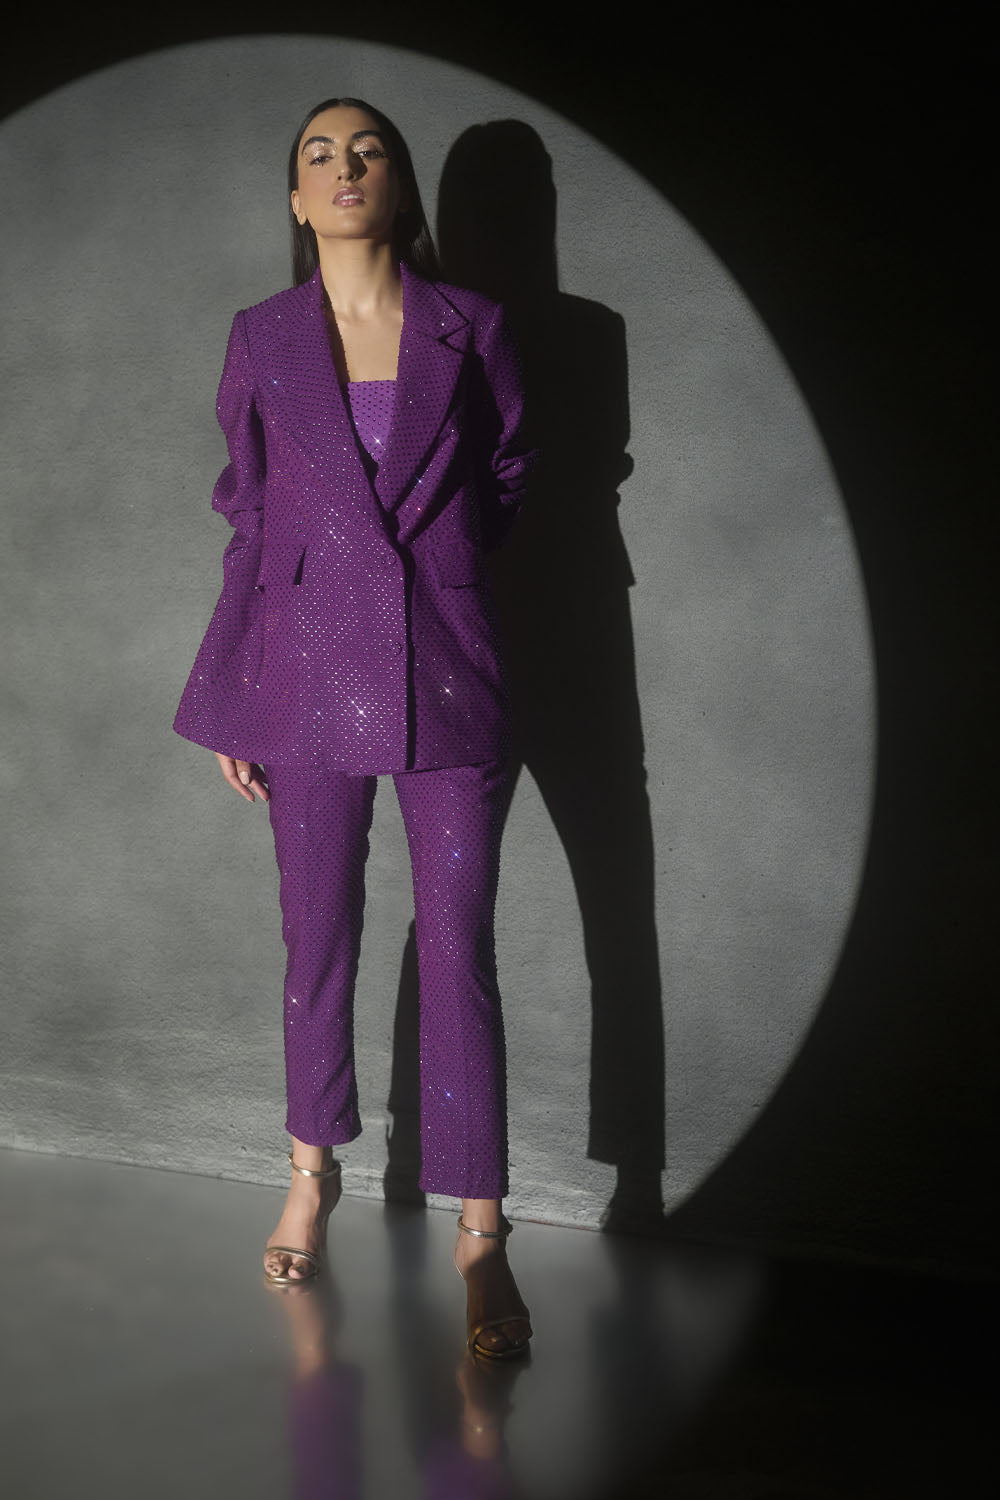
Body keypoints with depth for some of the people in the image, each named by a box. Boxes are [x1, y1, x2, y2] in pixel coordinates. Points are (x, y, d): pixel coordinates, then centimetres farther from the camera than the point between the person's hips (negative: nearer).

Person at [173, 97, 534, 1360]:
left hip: (447, 672, -1)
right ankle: (313, 1177, 31)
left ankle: (480, 1236, 3)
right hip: (312, 672, 1)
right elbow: (247, 515, 8)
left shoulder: (470, 329, 2)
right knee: (318, 939, 11)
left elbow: (508, 476, 15)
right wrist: (229, 701, 5)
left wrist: (429, 551, 8)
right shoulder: (261, 340, 5)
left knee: (458, 950, -4)